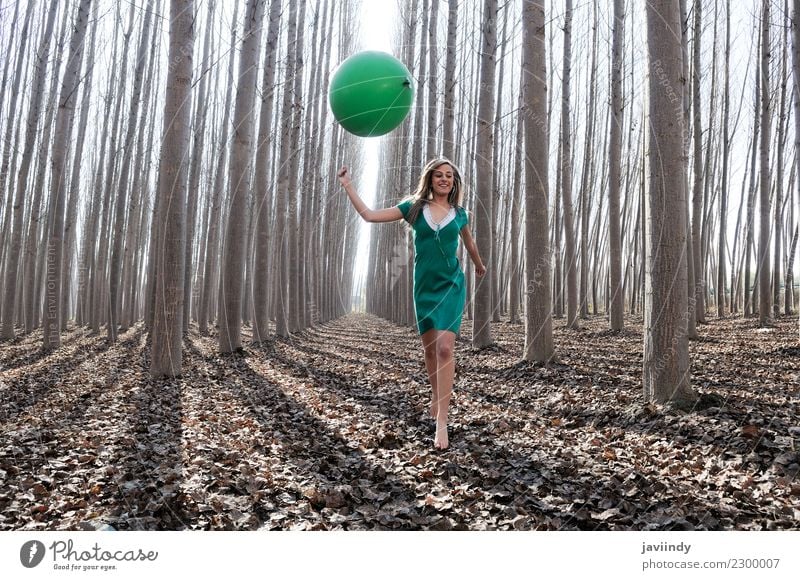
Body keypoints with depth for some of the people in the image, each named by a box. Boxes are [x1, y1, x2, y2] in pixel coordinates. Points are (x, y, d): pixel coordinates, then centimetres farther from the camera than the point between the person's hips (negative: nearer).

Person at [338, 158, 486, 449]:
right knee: (430, 348, 13)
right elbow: (370, 215, -4)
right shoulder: (415, 207, 1)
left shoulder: (459, 213, 3)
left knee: (445, 347, -15)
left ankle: (442, 422, -16)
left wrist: (479, 266, 38)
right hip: (424, 286, 2)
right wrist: (347, 185, -8)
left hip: (451, 286, -1)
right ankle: (437, 396, 39)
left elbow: (469, 244, 23)